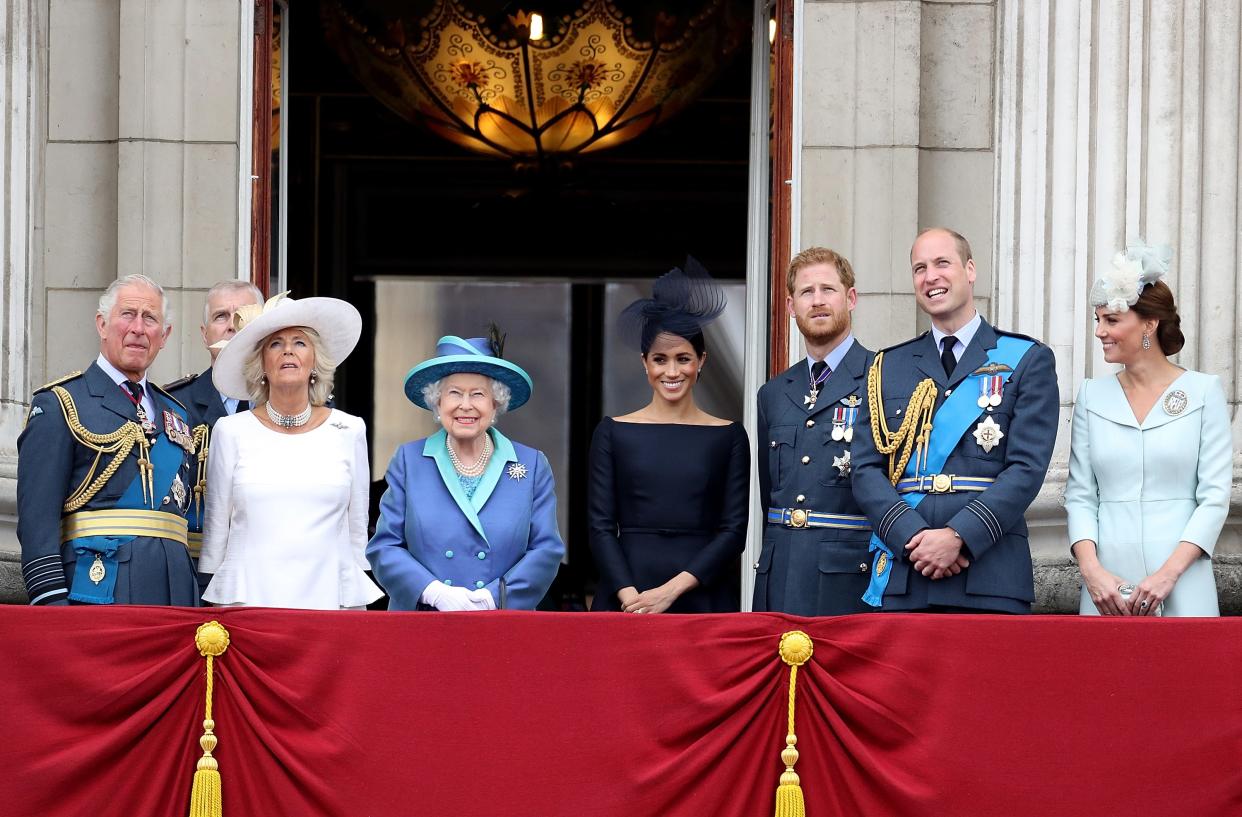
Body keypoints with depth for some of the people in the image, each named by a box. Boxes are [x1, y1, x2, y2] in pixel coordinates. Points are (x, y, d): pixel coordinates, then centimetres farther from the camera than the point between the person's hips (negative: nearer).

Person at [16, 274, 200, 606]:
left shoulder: (177, 414, 20)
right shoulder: (58, 405, 1)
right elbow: (37, 514, -7)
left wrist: (202, 601, 14)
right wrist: (51, 600, -17)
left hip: (174, 591, 6)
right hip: (97, 588, -6)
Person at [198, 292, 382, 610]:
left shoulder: (350, 431, 7)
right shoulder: (231, 431, 5)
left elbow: (357, 528, 12)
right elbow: (215, 527, 11)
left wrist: (357, 609, 10)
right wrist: (211, 604, 10)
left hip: (329, 597, 1)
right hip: (248, 596, -1)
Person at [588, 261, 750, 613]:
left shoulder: (728, 436, 5)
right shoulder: (613, 433, 5)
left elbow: (734, 531, -1)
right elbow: (601, 526, 1)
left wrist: (671, 590, -11)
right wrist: (630, 596, -13)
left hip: (703, 598, 0)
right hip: (626, 601, 0)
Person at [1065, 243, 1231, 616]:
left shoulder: (1203, 391, 1)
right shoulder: (1092, 395, 9)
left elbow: (1215, 495, -3)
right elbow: (1080, 495, 7)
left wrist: (1169, 573, -14)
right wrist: (1091, 569, -9)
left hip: (1182, 587, -2)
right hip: (1107, 586, 2)